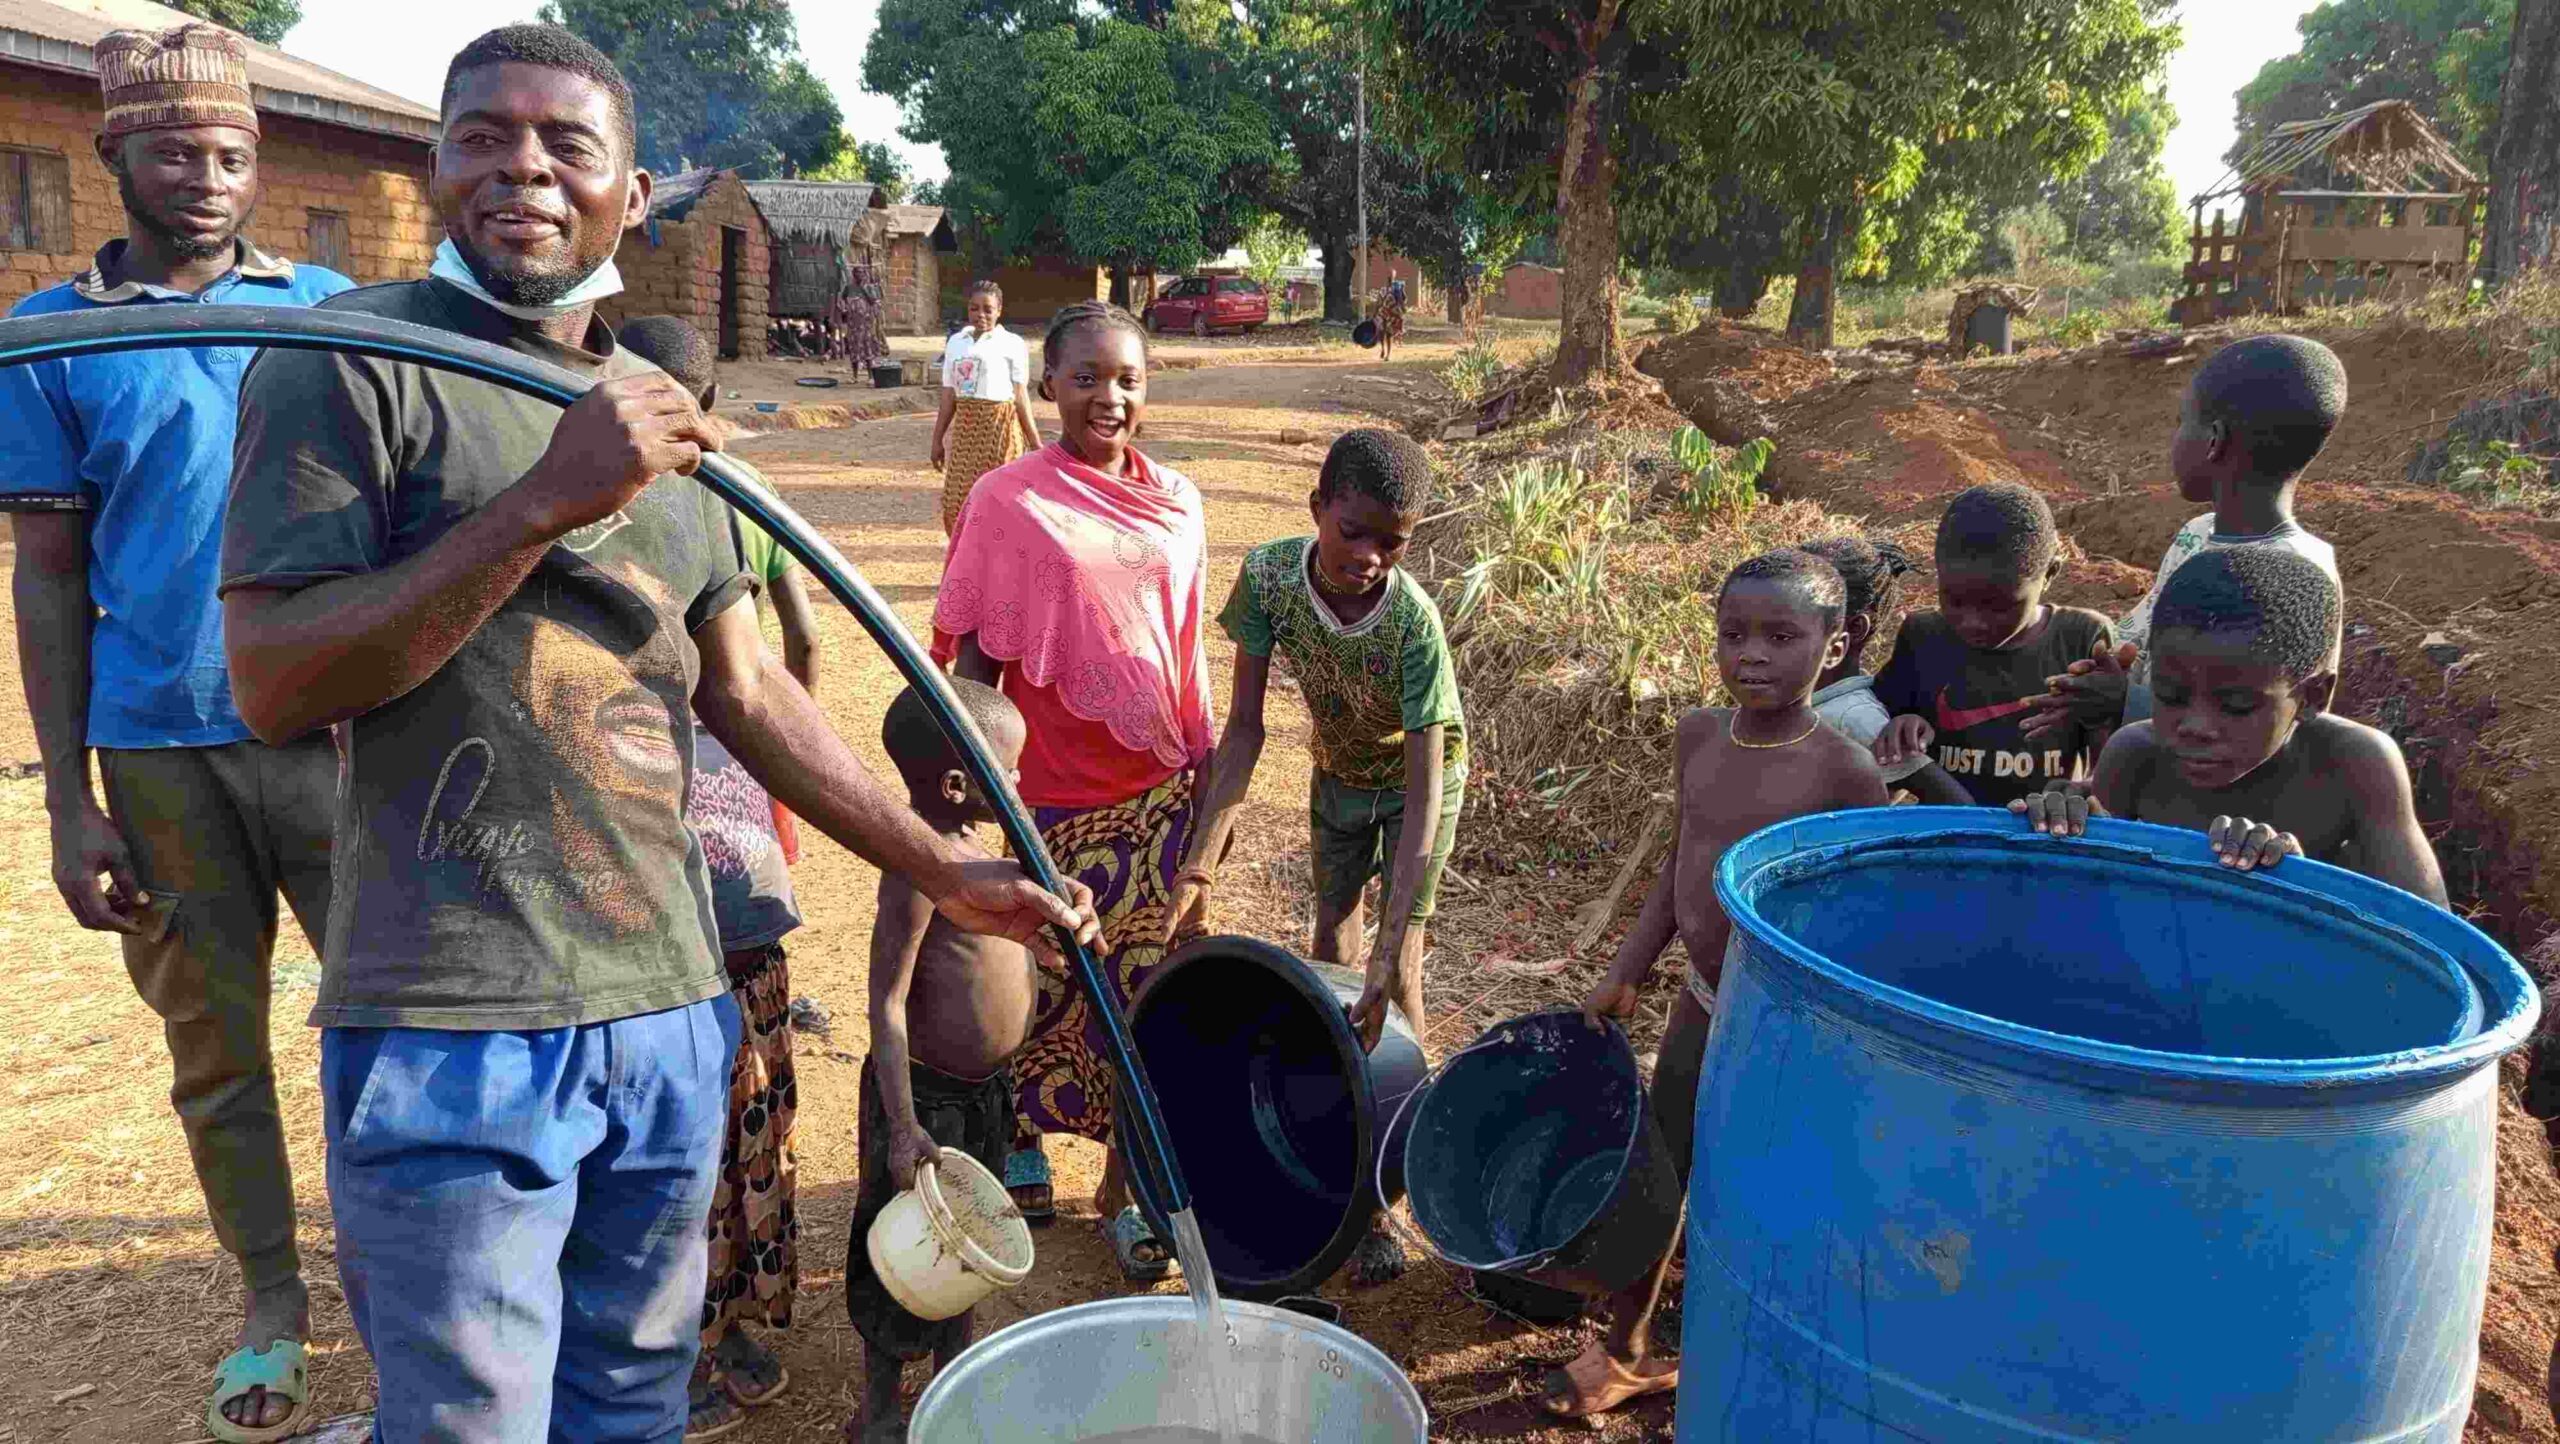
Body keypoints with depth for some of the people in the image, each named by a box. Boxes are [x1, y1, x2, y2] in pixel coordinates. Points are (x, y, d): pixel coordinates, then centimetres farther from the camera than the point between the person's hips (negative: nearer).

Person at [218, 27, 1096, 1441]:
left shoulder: (656, 412, 14)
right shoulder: (354, 359, -5)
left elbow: (745, 692, 15)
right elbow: (272, 682, -14)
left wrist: (947, 871, 13)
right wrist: (543, 502, -22)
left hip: (667, 1004, 6)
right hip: (454, 1021, -6)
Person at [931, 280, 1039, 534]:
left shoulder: (1012, 344, -2)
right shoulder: (955, 342, 11)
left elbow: (1020, 396, -4)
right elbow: (949, 396, 14)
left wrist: (1036, 444, -7)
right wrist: (937, 439, 14)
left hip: (999, 427, -4)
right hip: (964, 428, 5)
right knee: (955, 507, 1)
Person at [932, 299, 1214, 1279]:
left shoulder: (1177, 502, 4)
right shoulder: (1008, 501, -7)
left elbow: (1188, 647, 11)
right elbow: (975, 656, -5)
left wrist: (1212, 770, 12)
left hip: (1159, 786, 3)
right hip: (1050, 790, -3)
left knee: (1143, 990, 6)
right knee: (1040, 982, 11)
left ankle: (1123, 1191, 22)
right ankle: (1019, 1142, 37)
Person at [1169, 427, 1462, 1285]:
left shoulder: (1413, 621, -38)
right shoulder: (1271, 576, -28)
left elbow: (1424, 793, -38)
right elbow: (1244, 728, -24)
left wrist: (1394, 947, -44)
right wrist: (1201, 861, -32)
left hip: (1418, 777, -4)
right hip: (1337, 771, 4)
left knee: (1394, 976, -9)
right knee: (1332, 939, 17)